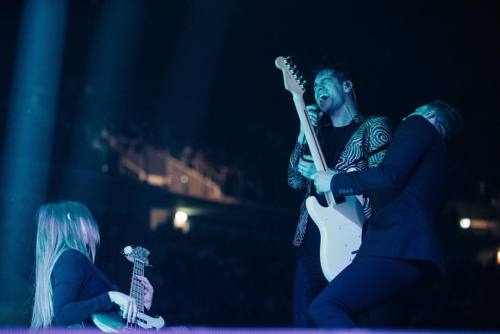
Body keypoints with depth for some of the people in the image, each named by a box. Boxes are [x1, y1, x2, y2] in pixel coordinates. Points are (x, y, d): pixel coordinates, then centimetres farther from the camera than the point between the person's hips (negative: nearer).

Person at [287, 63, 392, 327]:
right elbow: (295, 181, 12)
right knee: (303, 321, 5)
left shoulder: (374, 126, 4)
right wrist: (303, 135, 0)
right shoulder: (317, 132, 21)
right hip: (310, 242, 6)